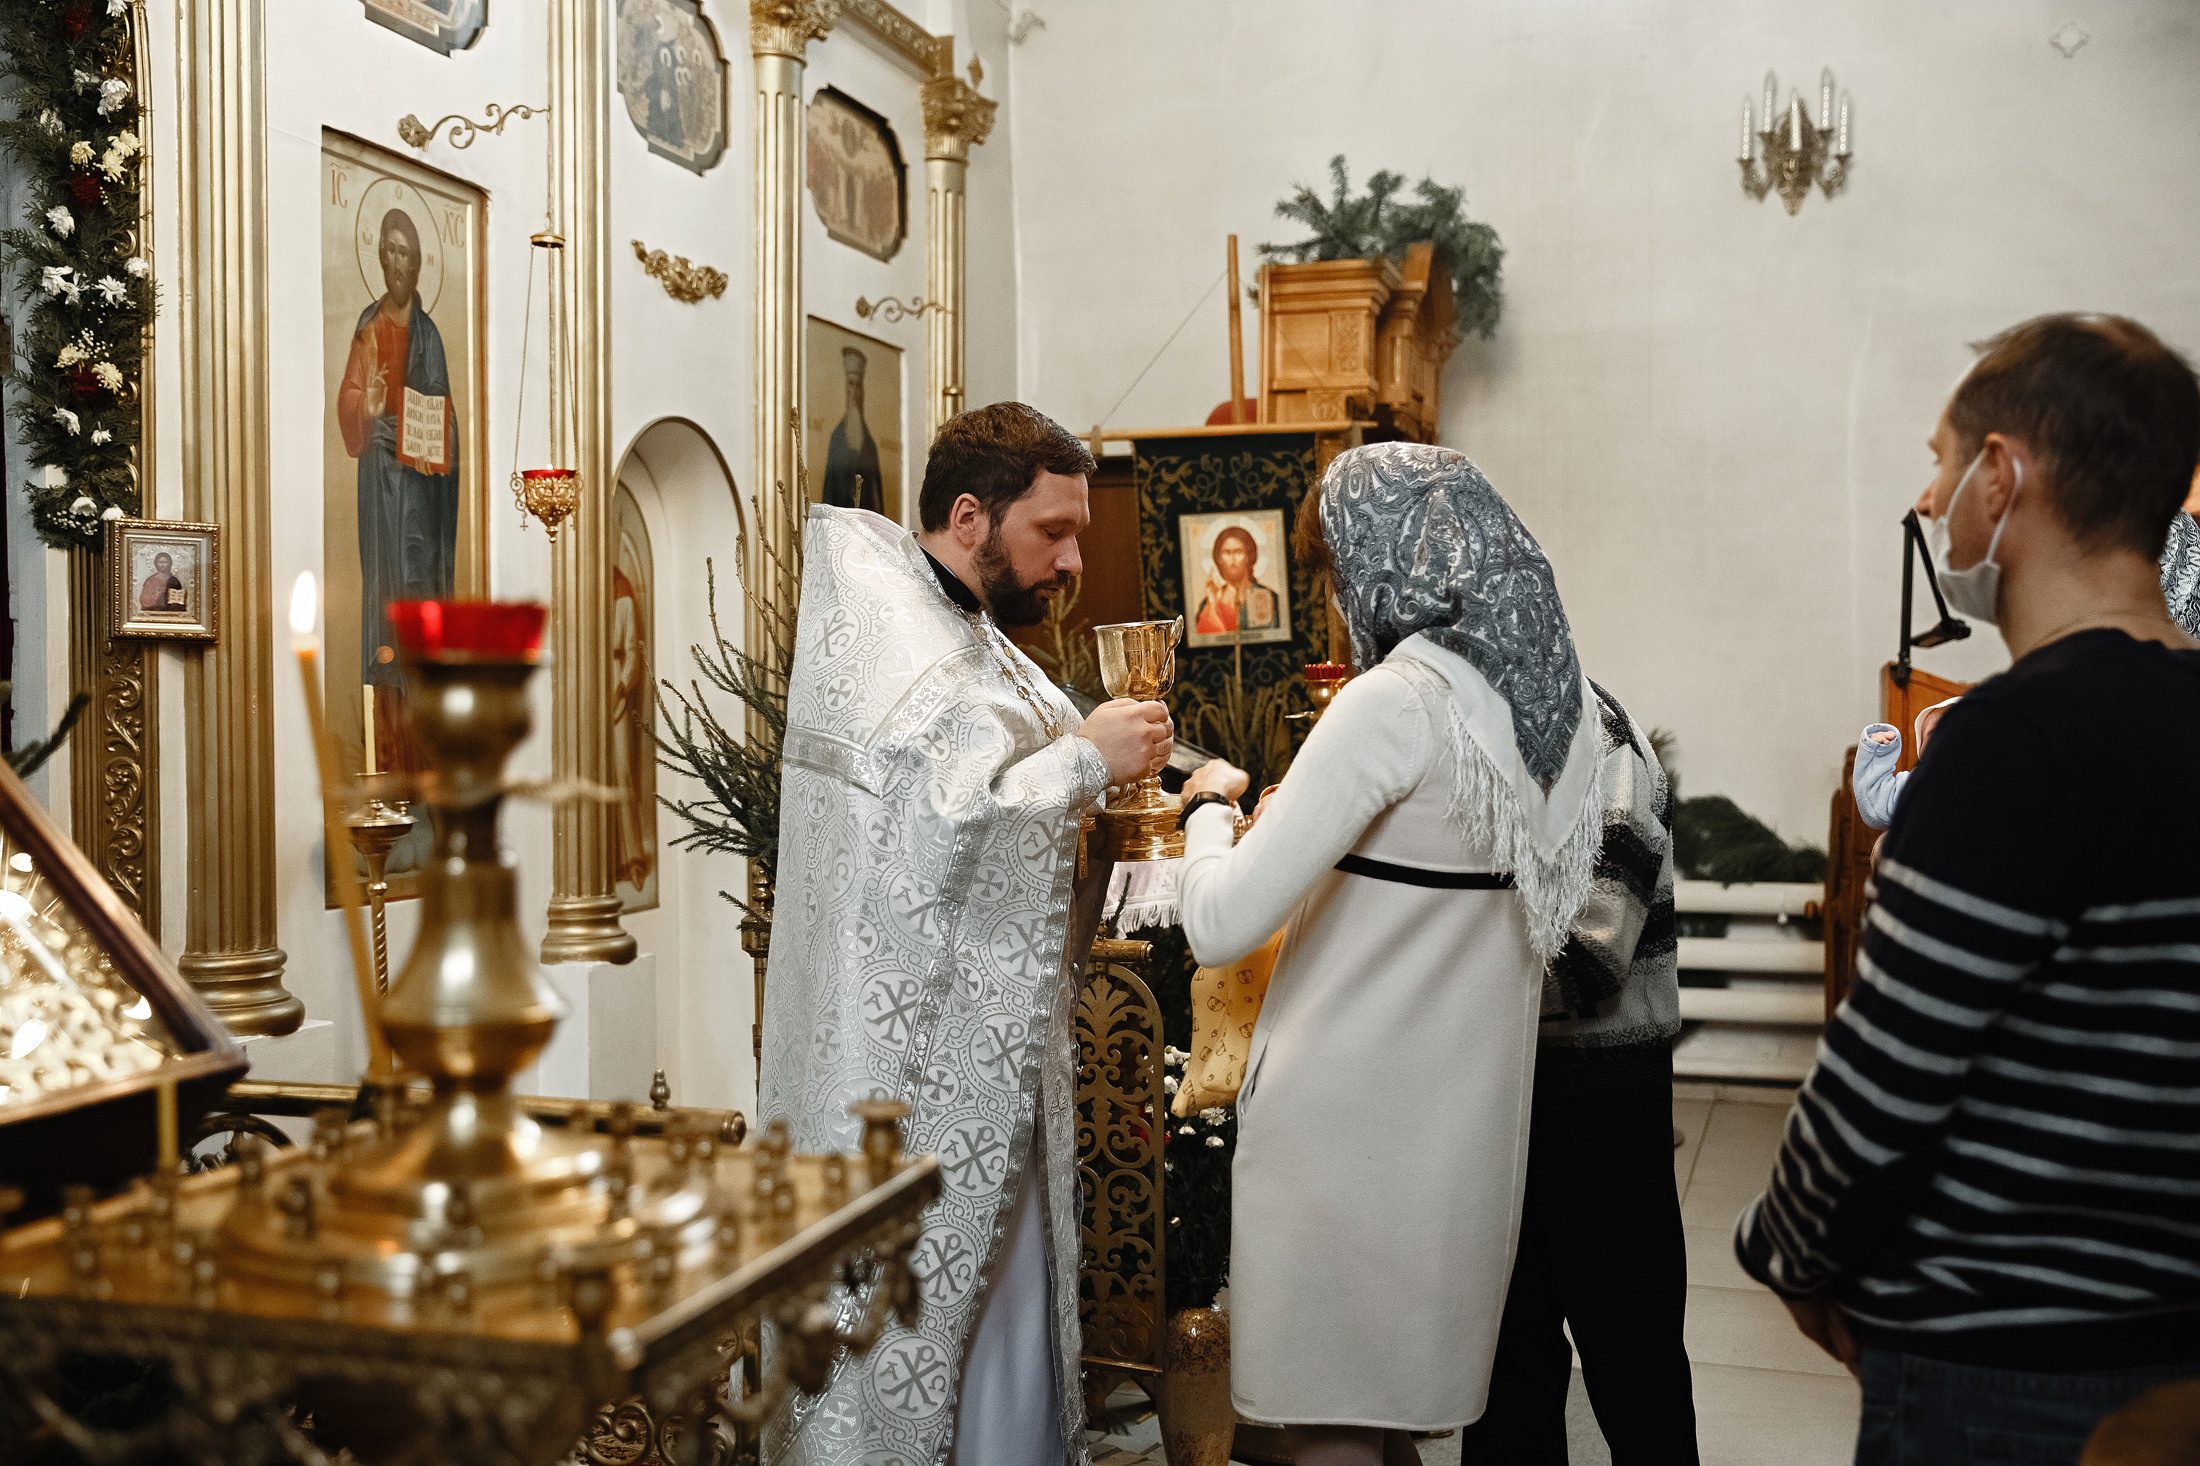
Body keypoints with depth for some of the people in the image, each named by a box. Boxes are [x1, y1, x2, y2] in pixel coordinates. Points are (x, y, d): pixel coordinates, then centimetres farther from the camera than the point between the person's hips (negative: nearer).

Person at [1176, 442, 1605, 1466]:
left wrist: (1209, 806, -3)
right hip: (1472, 1116, 8)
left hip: (1350, 1124, -8)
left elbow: (1219, 927, -23)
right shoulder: (1565, 696, 4)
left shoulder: (1396, 702, -19)